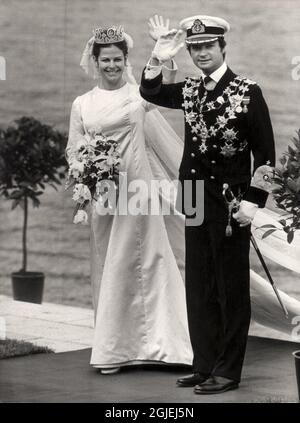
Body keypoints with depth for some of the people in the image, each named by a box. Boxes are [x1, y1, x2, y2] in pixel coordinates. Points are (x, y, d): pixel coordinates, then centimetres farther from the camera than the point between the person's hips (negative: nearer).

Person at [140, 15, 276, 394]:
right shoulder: (189, 91, 8)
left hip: (230, 205, -6)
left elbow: (265, 153, -7)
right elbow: (150, 93, 22)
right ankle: (204, 365, 19)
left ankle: (227, 371, 9)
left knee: (231, 289, 3)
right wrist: (157, 60, 3)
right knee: (199, 288, 10)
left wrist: (252, 202, -13)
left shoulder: (247, 92, -7)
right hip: (195, 201, 6)